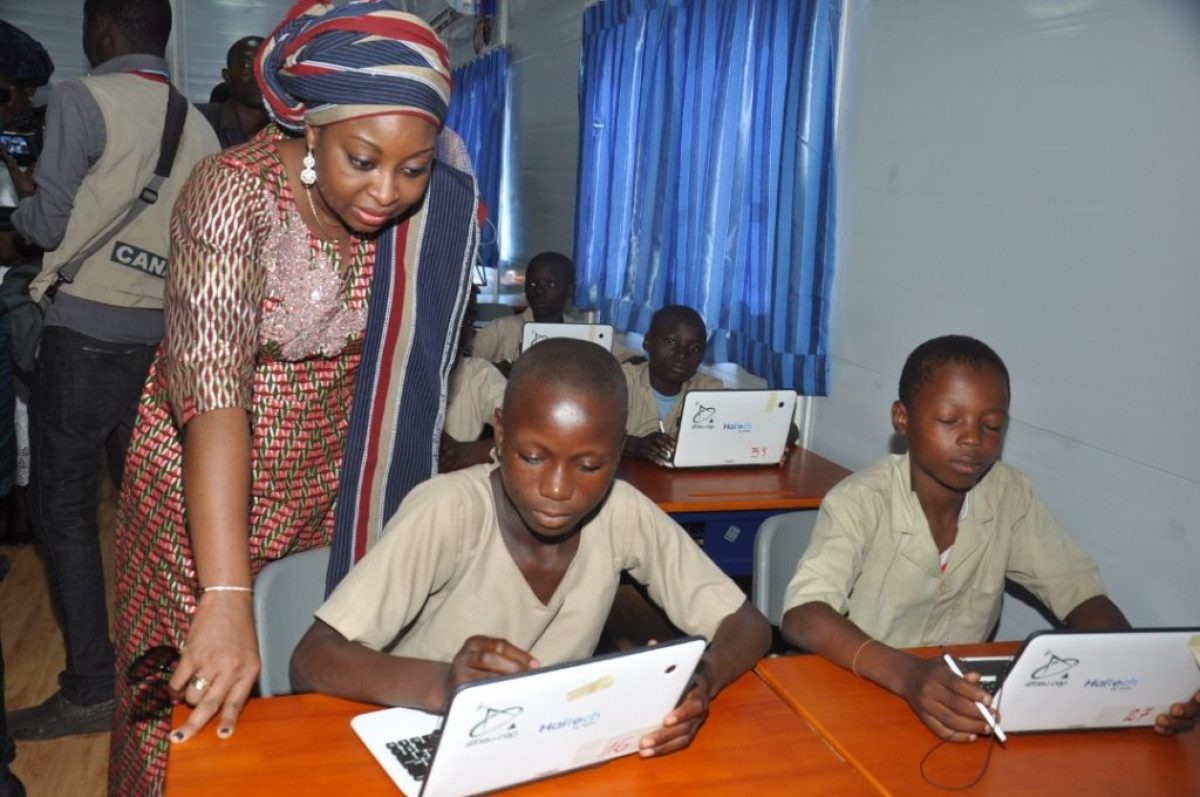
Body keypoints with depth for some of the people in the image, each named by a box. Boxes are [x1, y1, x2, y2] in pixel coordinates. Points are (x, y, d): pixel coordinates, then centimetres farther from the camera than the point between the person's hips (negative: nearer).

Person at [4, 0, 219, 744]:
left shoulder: (83, 99, -7)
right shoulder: (198, 125, 9)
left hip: (87, 331, -6)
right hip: (163, 334, 6)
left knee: (64, 506, 2)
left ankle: (92, 688, 4)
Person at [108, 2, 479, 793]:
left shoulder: (431, 210, -11)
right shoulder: (236, 193, -27)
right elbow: (213, 387, -37)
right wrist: (226, 597, -43)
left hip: (328, 479, 4)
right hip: (208, 482, -3)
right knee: (205, 704, 10)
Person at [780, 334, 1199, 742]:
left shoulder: (1011, 497, -4)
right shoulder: (859, 502, -18)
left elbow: (1081, 595, -2)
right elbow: (802, 617, -29)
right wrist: (907, 674, -45)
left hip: (963, 703, 4)